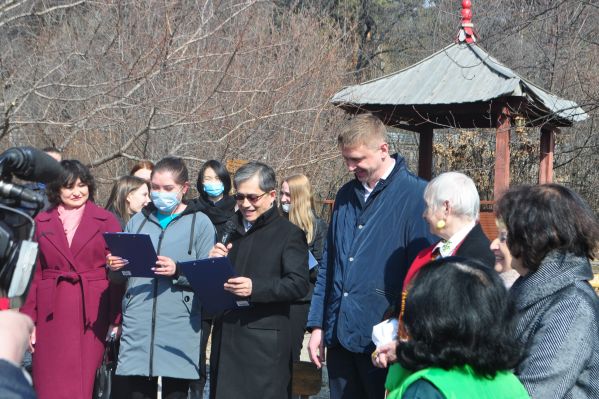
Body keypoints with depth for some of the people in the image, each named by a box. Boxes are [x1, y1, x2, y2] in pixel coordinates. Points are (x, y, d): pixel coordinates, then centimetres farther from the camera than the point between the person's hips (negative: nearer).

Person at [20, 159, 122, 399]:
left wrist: (116, 320, -5)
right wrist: (29, 320, 1)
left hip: (92, 315, -1)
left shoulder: (106, 221, 4)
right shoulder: (41, 222, 9)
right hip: (52, 315, 2)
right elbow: (33, 274, 8)